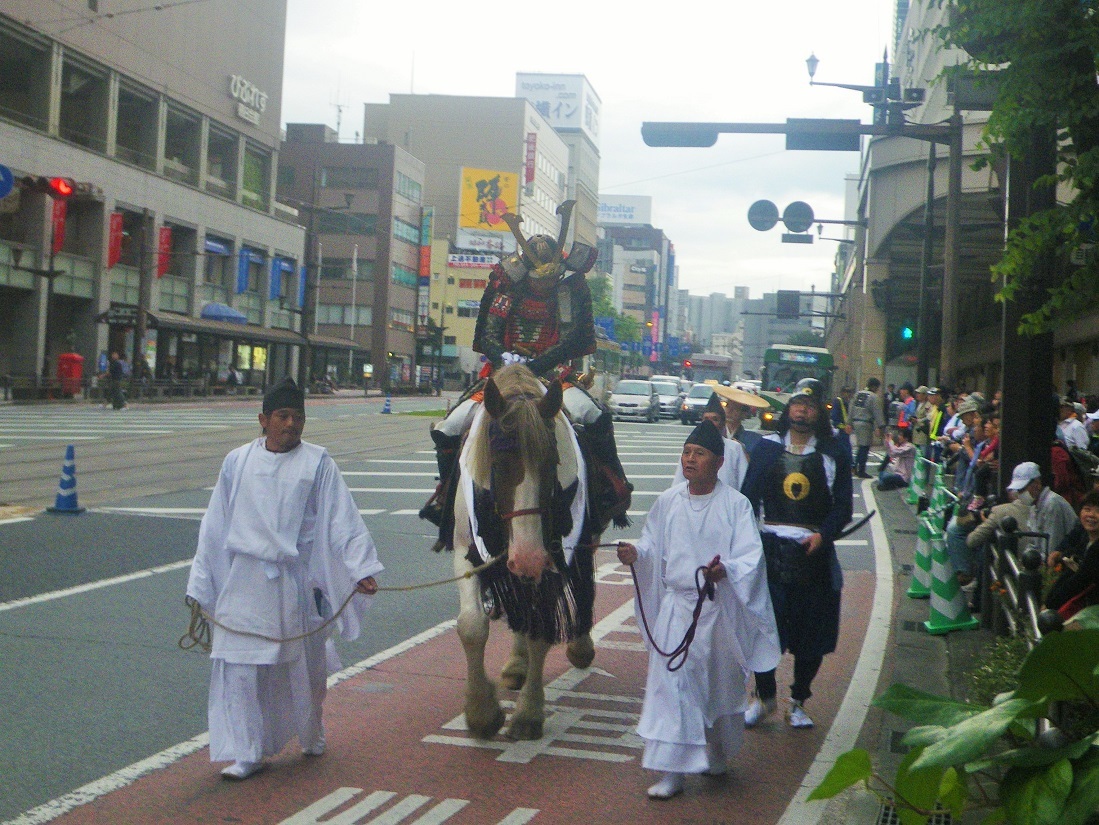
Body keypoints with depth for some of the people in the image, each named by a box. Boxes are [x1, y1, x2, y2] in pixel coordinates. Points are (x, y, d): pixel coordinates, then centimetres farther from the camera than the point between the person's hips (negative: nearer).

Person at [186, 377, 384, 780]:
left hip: (295, 582, -1)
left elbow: (342, 519, -4)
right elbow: (215, 524, 10)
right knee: (240, 665, -3)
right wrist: (200, 583, 11)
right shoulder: (238, 462, 5)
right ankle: (245, 752, 7)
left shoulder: (317, 463, -2)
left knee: (302, 665, 11)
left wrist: (360, 569, -11)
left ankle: (311, 738, 35)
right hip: (245, 581, 1)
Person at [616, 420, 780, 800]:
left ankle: (716, 754, 38)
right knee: (670, 683, -5)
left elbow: (750, 555, -12)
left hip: (719, 608, -2)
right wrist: (635, 553, -12)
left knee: (720, 682, 13)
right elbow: (653, 545, 10)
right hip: (675, 606, 2)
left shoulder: (735, 504, -6)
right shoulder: (668, 502, 4)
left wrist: (726, 570, -32)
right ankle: (671, 771, -1)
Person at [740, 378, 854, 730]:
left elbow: (843, 505, 5)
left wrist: (823, 534, -11)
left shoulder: (833, 452, 5)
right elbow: (749, 497, 6)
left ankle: (798, 701, 22)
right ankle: (764, 696, 22)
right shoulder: (767, 447, 7)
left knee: (812, 634, 5)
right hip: (770, 550, 0)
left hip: (814, 552, 0)